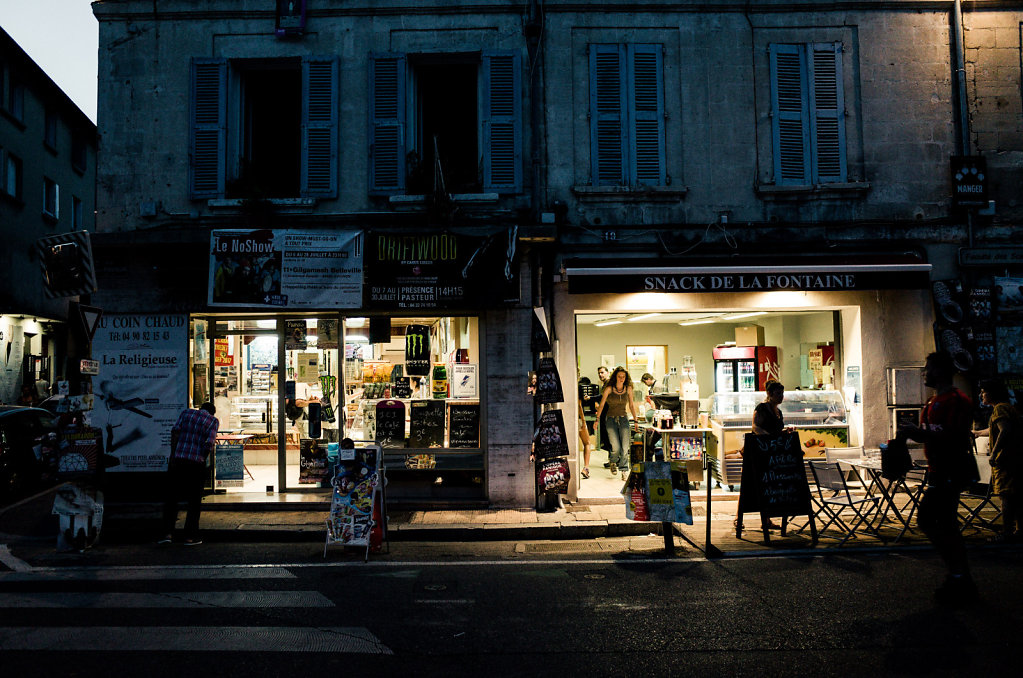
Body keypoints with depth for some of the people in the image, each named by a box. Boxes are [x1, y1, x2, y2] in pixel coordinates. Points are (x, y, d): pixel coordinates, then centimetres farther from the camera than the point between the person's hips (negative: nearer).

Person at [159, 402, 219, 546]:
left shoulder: (186, 413, 12)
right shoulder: (213, 421, 5)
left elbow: (175, 432, -1)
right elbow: (209, 443, -8)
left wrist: (173, 455, -3)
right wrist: (203, 459, 6)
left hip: (178, 460, 2)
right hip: (197, 464, -2)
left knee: (171, 498, 12)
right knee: (194, 502, 8)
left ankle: (168, 533, 6)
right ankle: (190, 537, 9)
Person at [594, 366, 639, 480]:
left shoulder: (628, 388, 5)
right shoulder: (609, 389, -3)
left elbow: (631, 405, 13)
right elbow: (601, 404, 1)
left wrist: (635, 420, 12)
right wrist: (597, 419, -4)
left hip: (624, 419, 2)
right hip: (611, 419, -2)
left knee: (625, 448, -8)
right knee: (616, 447, -10)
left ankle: (624, 470, 7)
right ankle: (613, 462, 21)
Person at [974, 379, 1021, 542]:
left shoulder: (1000, 409, -12)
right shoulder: (1008, 407, 21)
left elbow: (1005, 430, -27)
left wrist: (994, 453, -28)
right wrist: (977, 433, 50)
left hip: (1005, 459, -10)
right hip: (1015, 458, 10)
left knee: (1006, 495, -9)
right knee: (1014, 496, 14)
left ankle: (1007, 532, -8)